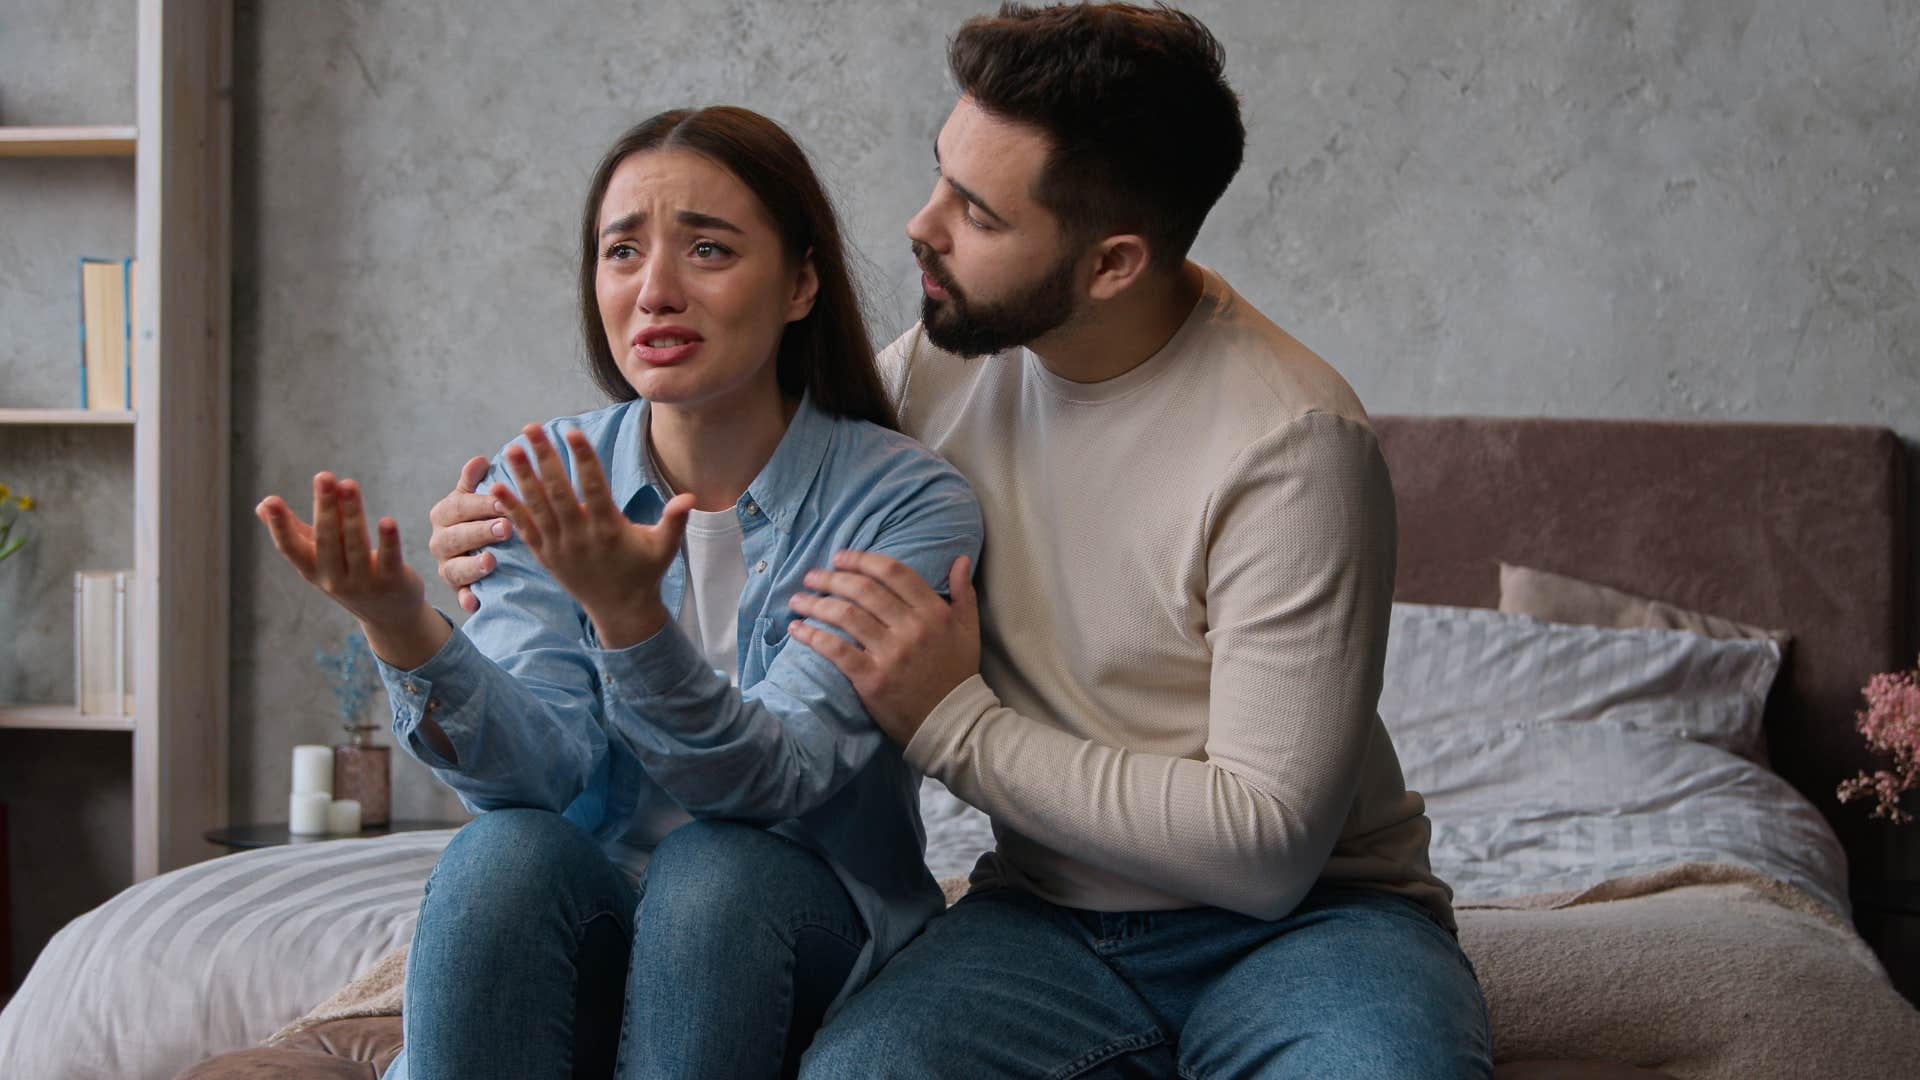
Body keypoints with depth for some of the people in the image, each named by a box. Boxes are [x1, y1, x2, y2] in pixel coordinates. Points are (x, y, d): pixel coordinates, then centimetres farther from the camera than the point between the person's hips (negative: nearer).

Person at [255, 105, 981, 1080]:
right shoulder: (540, 488, -2)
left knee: (713, 866, -32)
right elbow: (549, 768, -15)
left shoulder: (908, 502, -12)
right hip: (582, 937, 2)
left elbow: (781, 780, -23)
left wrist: (628, 617, -40)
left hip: (804, 936, -1)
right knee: (504, 852, -29)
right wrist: (409, 638, -35)